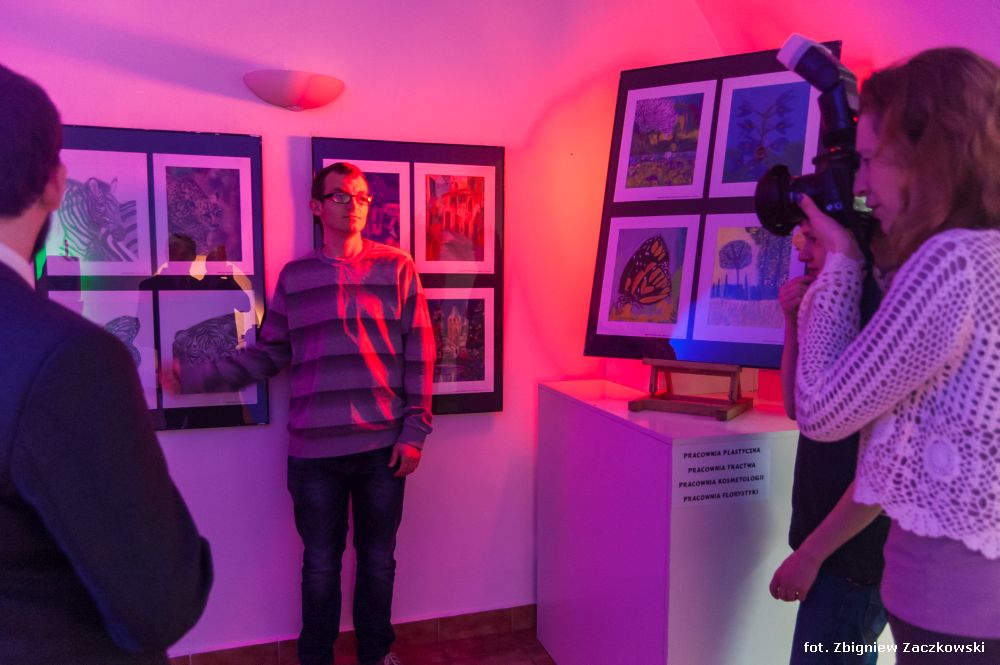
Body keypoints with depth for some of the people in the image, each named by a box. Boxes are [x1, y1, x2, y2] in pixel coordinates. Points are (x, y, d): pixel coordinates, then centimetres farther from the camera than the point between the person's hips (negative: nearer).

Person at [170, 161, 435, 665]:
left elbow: (419, 354, -1)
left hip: (383, 446, 0)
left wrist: (414, 432, -5)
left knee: (378, 560, 14)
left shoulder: (396, 267, 1)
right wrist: (197, 378, 0)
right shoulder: (294, 275, 6)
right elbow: (269, 354, 8)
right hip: (314, 451, 1)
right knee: (320, 564, 13)